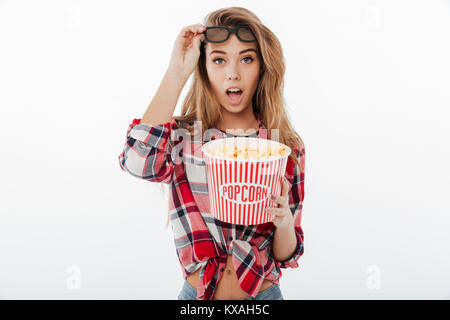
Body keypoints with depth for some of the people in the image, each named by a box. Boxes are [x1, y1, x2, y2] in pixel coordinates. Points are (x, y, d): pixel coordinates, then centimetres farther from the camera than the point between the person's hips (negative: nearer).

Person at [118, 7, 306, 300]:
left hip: (263, 292, 1)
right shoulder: (182, 136, -8)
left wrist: (284, 222, -25)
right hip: (197, 293, 0)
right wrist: (177, 72, -25)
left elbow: (287, 256, -3)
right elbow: (139, 161, -33)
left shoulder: (288, 146, -7)